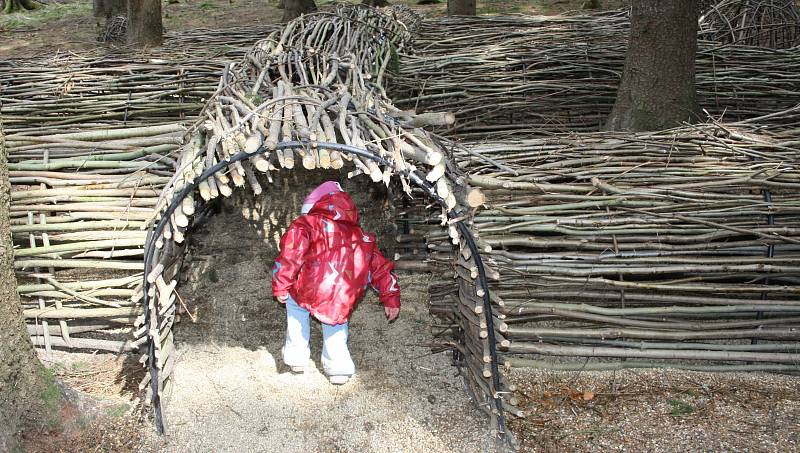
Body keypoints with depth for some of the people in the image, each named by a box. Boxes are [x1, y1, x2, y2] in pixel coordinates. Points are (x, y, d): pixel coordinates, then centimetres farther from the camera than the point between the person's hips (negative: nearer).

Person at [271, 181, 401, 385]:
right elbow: (380, 267, 28)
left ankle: (297, 355, 27)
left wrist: (280, 287, 4)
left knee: (294, 299, 29)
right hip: (344, 302, 3)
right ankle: (338, 363, 19)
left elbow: (291, 255, -1)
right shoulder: (359, 234, 28)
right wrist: (391, 298, 32)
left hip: (312, 293, -3)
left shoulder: (305, 224, 14)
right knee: (335, 313, 33)